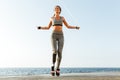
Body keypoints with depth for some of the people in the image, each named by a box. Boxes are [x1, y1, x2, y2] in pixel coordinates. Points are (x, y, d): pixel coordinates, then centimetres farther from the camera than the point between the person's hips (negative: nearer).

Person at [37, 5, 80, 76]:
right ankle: (53, 66, -9)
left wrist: (75, 27, 5)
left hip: (61, 36, 1)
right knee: (55, 51, -23)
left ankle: (57, 69, 1)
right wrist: (40, 27, 4)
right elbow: (48, 28, 19)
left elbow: (68, 26, 18)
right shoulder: (52, 18, 15)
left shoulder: (62, 18, 17)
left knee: (60, 52, -11)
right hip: (54, 36, -1)